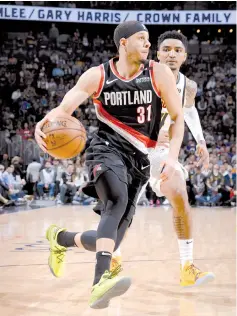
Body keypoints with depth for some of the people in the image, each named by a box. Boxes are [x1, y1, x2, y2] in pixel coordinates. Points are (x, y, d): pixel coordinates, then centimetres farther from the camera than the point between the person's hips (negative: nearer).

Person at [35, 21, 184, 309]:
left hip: (139, 158, 3)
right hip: (107, 148, -3)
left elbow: (177, 117, 4)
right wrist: (44, 123, -34)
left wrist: (173, 157, -10)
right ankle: (100, 282, -46)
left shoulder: (159, 74, -2)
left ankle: (61, 238, 32)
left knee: (113, 234, 2)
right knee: (118, 200, -35)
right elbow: (64, 108, -10)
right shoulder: (98, 76, -5)